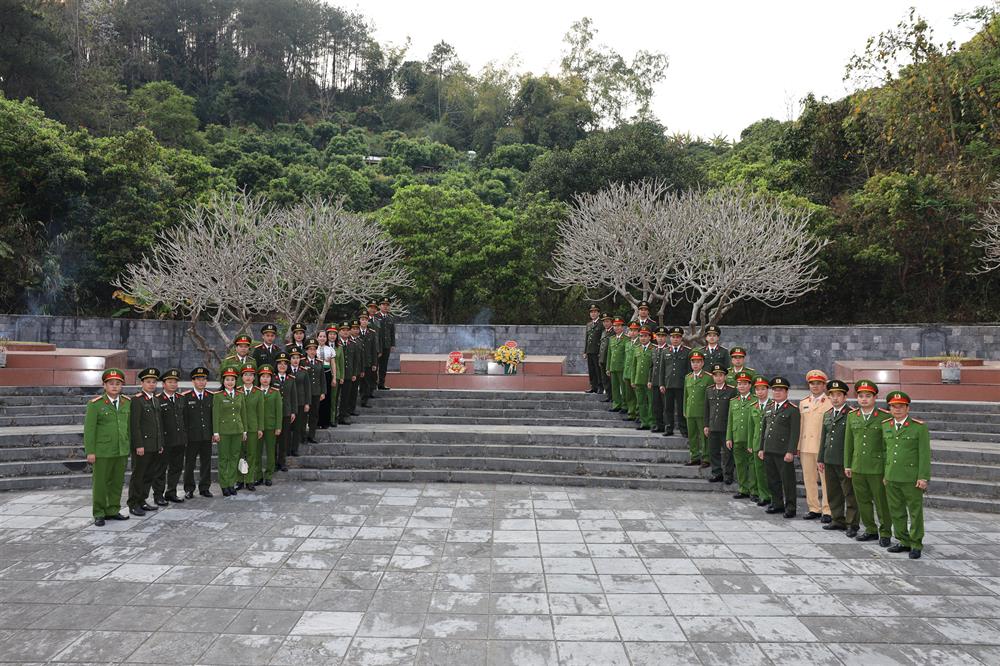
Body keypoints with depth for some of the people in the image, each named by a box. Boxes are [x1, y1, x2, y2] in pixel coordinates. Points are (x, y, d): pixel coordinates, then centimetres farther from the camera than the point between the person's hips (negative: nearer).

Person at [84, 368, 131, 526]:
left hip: (122, 451, 4)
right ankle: (99, 514, 15)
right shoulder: (95, 404, -6)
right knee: (100, 483, 4)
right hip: (102, 451, -4)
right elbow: (89, 429, -7)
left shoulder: (127, 403, 7)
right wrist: (90, 452, -11)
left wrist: (129, 446, 10)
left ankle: (113, 511, 23)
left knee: (117, 482, 11)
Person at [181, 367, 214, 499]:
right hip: (191, 437, -3)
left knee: (206, 463, 8)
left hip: (207, 436, 3)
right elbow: (182, 417, -3)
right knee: (189, 463, 5)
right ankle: (189, 489, 16)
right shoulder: (185, 397, -2)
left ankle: (204, 488, 18)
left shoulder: (211, 396, 7)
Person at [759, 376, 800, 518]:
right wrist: (761, 448, 15)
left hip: (784, 452, -6)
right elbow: (763, 429, 19)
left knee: (787, 481, 1)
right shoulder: (769, 408, 15)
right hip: (769, 451, 6)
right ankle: (777, 504, 25)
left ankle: (790, 507, 11)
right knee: (772, 480, 13)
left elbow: (794, 433, -10)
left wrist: (790, 452, -16)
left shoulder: (793, 410, -5)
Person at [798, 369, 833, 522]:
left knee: (826, 480, -2)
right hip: (806, 447, 5)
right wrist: (798, 447, 11)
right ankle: (814, 509, 19)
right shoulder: (803, 403, 14)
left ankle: (827, 511, 6)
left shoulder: (830, 403, -3)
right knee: (809, 479, 10)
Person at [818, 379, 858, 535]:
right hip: (829, 461, 7)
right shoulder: (827, 415, 13)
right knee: (833, 493, 14)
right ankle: (838, 520, 25)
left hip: (844, 462, -7)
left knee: (850, 494, 0)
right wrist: (821, 459, 15)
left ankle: (852, 524, 7)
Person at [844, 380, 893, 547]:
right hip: (857, 467, 5)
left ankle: (885, 533, 18)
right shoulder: (852, 416, 8)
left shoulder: (885, 417, -6)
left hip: (878, 468, -4)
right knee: (863, 501, 12)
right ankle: (871, 530, 27)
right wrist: (847, 465, 10)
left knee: (882, 502, 4)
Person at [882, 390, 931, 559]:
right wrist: (885, 473, 13)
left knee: (915, 512, 5)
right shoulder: (885, 425, 8)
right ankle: (903, 542, 24)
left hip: (912, 478, -5)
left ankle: (916, 545, 16)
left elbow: (925, 454, -8)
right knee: (896, 512, 11)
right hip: (891, 477, 5)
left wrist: (923, 477, -12)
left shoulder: (919, 427, -6)